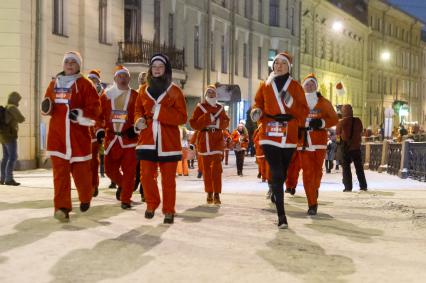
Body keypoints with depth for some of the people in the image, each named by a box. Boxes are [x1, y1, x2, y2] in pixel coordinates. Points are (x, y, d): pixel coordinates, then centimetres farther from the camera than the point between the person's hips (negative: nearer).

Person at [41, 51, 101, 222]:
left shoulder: (85, 84, -1)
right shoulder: (54, 83, 13)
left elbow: (95, 109, -5)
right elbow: (47, 103, 25)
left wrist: (80, 114, -21)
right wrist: (47, 108, 2)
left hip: (78, 134, -3)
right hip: (56, 134, 3)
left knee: (80, 170, 6)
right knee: (60, 171, -5)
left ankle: (85, 199, 33)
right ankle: (62, 208, -6)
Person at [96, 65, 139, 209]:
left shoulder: (135, 96, 2)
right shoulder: (106, 95, 7)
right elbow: (99, 115, 8)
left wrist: (135, 128, -12)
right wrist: (100, 130, -4)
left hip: (129, 138, -2)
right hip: (111, 138, 3)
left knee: (129, 171, -4)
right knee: (110, 169, 9)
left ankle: (125, 199, 5)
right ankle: (122, 185, 39)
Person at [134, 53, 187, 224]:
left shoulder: (174, 91, 0)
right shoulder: (144, 90, 10)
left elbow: (182, 117, -5)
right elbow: (138, 110, 20)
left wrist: (160, 111, -16)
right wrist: (139, 120, -3)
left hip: (168, 141, -2)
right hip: (148, 140, 3)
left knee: (168, 179, 3)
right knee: (146, 175, -1)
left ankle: (169, 211, 16)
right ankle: (152, 204, 23)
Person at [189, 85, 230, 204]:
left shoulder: (220, 108, 9)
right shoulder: (200, 107, 3)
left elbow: (226, 122, 11)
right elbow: (193, 124, -5)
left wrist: (219, 122, -10)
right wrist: (207, 118, -16)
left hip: (217, 139, 0)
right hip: (204, 140, 0)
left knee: (216, 167, -9)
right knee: (206, 167, 6)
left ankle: (217, 194, -10)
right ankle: (209, 193, 16)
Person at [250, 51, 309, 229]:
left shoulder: (295, 87, 7)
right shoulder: (264, 86, 9)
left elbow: (304, 113, 3)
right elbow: (258, 105, 16)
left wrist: (291, 102, -15)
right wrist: (256, 112, -7)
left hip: (289, 136, 2)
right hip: (269, 135, -1)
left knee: (282, 174, 11)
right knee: (277, 174, -12)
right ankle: (281, 216, -11)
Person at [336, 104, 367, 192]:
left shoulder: (341, 122, -11)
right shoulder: (358, 121, -2)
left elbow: (337, 134, -1)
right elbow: (360, 131, 11)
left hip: (345, 147, -3)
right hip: (356, 147, 3)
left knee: (346, 167, 3)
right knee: (359, 167, 12)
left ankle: (348, 187, -1)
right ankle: (363, 186, 15)